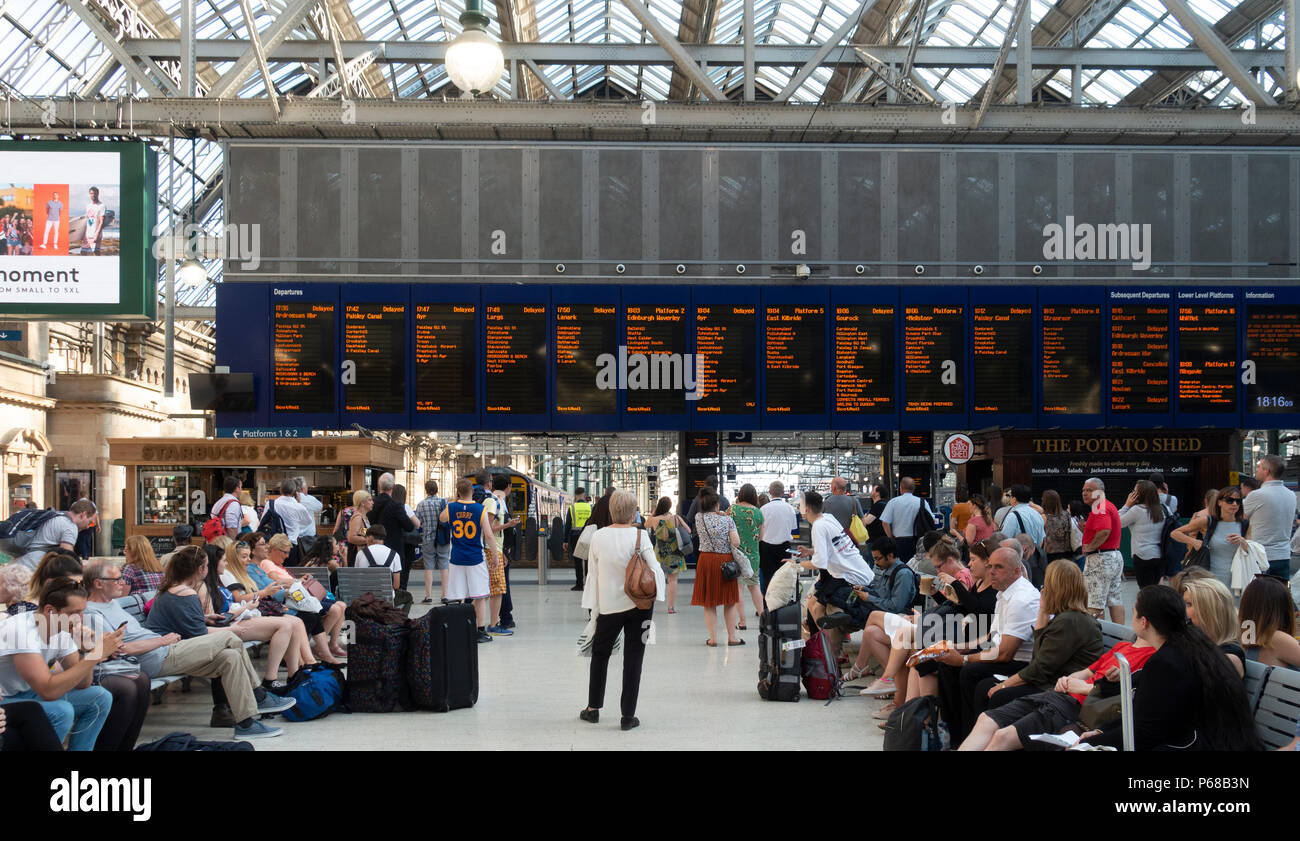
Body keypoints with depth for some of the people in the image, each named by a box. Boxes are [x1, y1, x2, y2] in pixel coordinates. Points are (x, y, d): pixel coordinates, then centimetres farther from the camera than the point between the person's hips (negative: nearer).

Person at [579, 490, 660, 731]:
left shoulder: (599, 537, -3)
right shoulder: (640, 536, -9)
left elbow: (593, 574, 1)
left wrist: (594, 608, 7)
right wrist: (654, 598, -1)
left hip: (609, 605, 2)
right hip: (639, 605, -2)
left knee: (600, 654, 19)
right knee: (633, 658, 5)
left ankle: (593, 708, 26)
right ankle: (628, 716, 7)